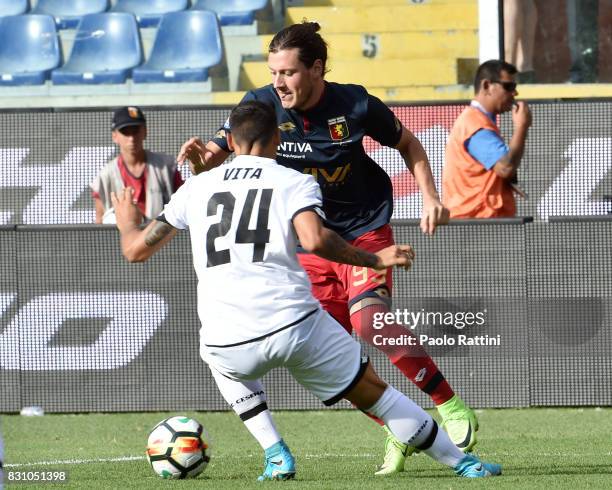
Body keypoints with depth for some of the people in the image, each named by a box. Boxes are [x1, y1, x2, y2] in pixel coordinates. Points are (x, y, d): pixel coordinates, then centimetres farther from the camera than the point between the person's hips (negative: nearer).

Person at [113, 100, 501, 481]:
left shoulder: (196, 187, 15)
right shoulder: (296, 183, 7)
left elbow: (136, 250, 22)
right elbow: (314, 239, -14)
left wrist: (128, 224, 45)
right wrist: (373, 260, -1)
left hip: (228, 348, 2)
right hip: (295, 325, -2)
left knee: (226, 363, 39)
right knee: (376, 393, 16)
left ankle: (276, 458, 25)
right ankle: (463, 463, 18)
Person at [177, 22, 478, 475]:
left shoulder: (355, 105, -14)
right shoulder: (262, 106, -11)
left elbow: (408, 144, 3)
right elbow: (214, 156, -14)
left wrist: (430, 197, -7)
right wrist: (201, 158, -37)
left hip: (366, 231, -4)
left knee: (369, 321, -28)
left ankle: (452, 407, -16)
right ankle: (399, 433, 17)